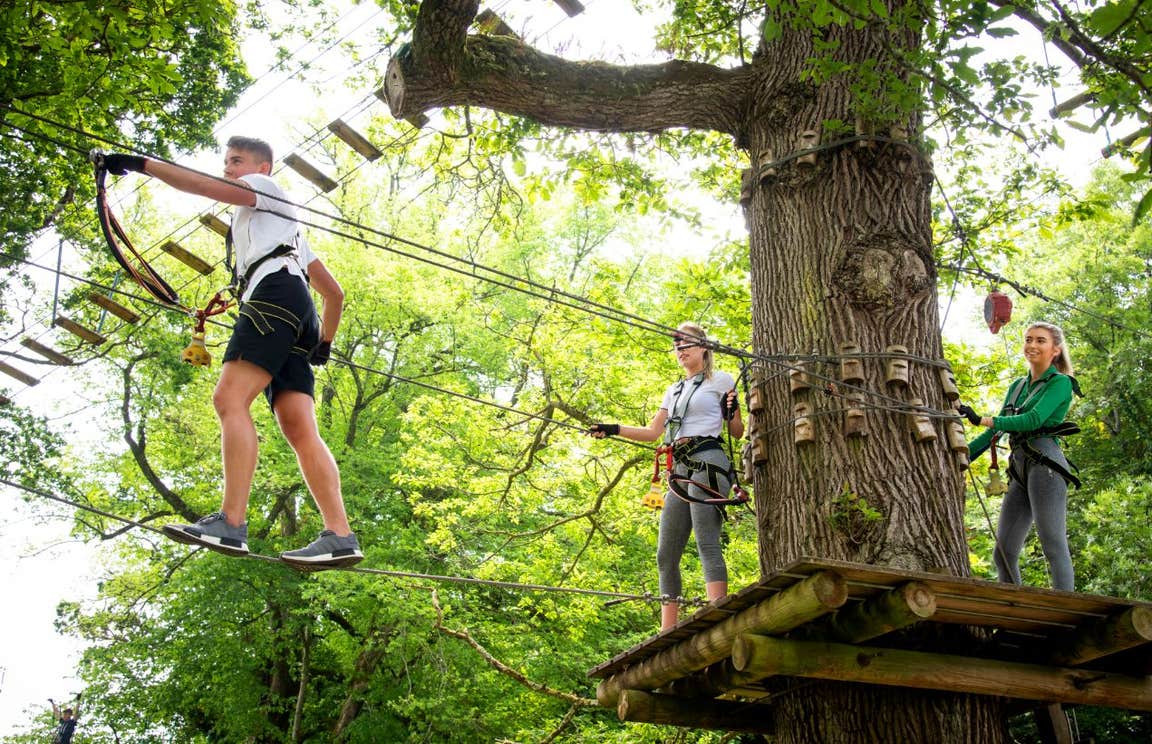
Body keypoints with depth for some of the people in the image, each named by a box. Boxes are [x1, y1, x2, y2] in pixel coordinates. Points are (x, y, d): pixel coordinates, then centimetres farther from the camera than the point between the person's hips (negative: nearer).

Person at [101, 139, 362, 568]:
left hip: (276, 295, -9)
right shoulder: (287, 230, 42)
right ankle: (340, 536, -21)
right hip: (297, 322, 9)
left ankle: (231, 523, -36)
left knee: (230, 398, -22)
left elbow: (204, 186, -1)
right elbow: (335, 294, 39)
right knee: (299, 428, -8)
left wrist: (140, 164, -2)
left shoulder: (264, 189, 19)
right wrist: (323, 343, 31)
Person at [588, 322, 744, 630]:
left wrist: (730, 414, -16)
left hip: (707, 463, -7)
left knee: (707, 544, -19)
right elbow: (653, 432, 22)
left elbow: (737, 433, 6)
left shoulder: (720, 380, 7)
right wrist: (613, 429, 12)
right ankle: (667, 636, 3)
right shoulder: (674, 391, 25)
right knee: (666, 555, 2)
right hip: (680, 470, 7)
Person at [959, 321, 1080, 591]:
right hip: (1019, 470, 8)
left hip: (1045, 464, -8)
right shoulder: (1018, 386, 23)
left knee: (1053, 546, -13)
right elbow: (997, 429, 23)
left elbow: (1034, 419, -14)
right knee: (1004, 551, 3)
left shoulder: (1060, 382, 1)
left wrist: (982, 420, -18)